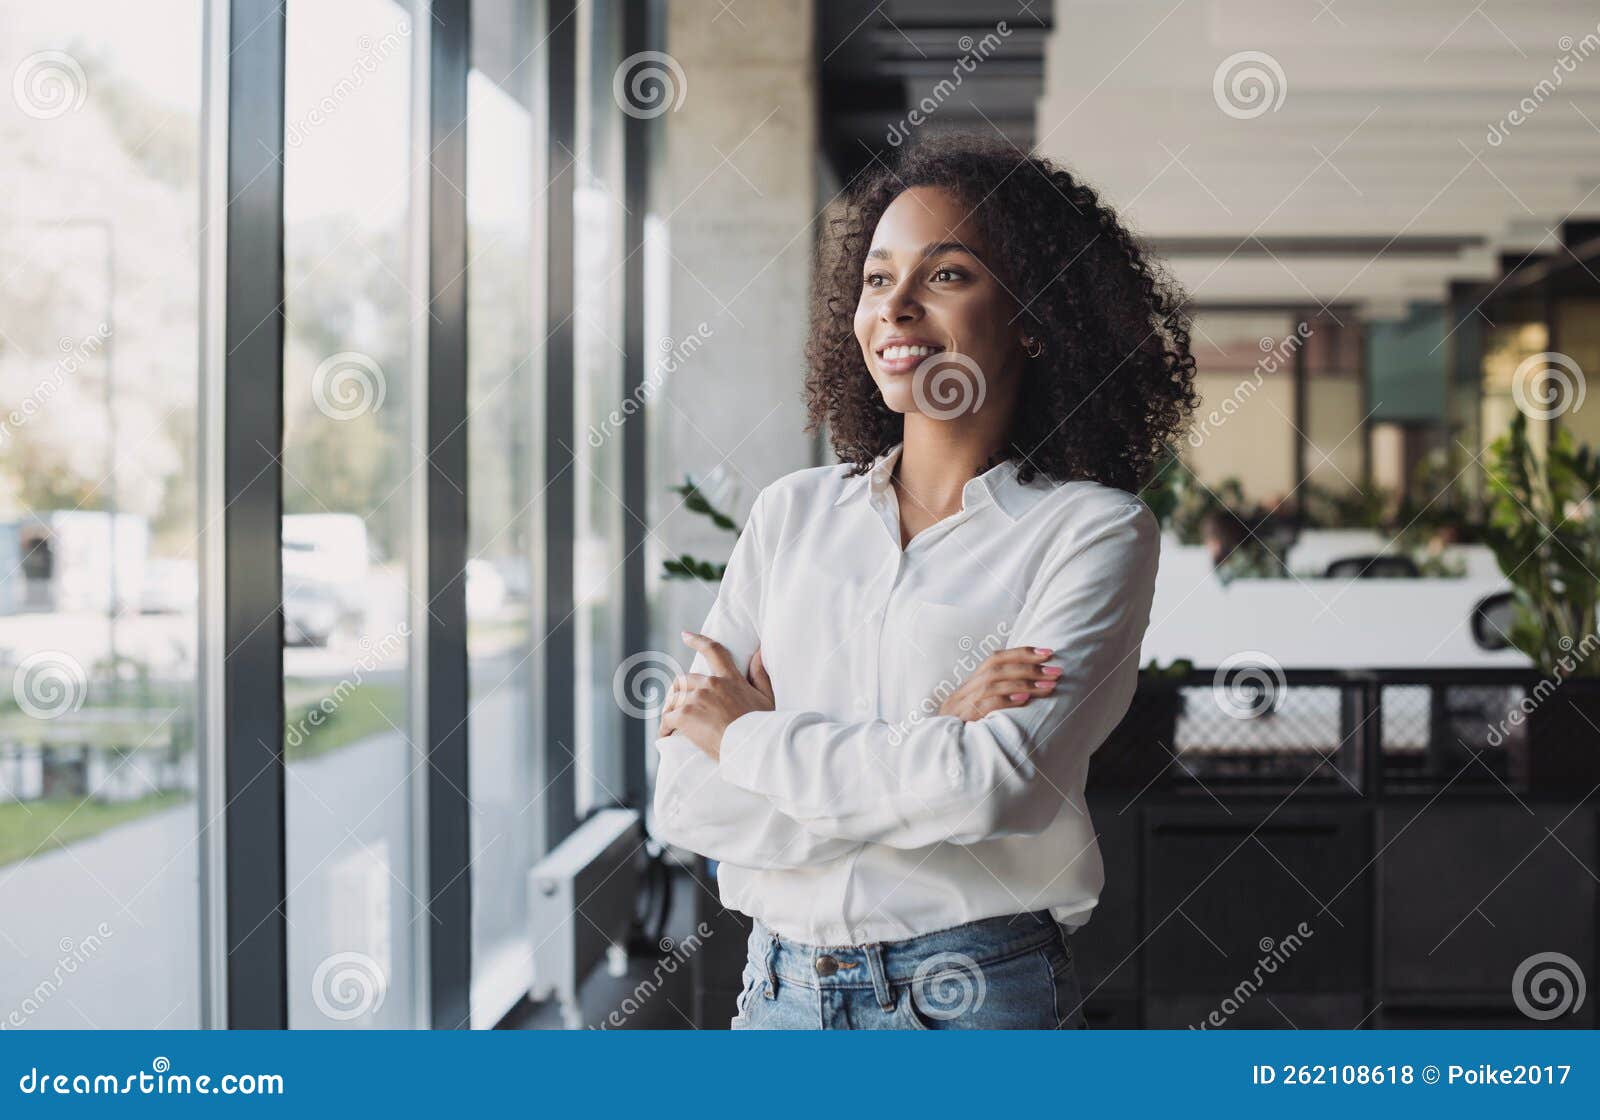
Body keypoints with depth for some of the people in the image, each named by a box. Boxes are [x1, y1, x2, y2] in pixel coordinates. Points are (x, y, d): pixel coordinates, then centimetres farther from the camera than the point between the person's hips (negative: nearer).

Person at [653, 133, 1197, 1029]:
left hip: (977, 998, -3)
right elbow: (687, 804, -3)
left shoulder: (1094, 530, -5)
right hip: (781, 987, 3)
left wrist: (750, 735, -9)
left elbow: (1000, 784, -19)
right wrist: (923, 746, -15)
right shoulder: (794, 512, 6)